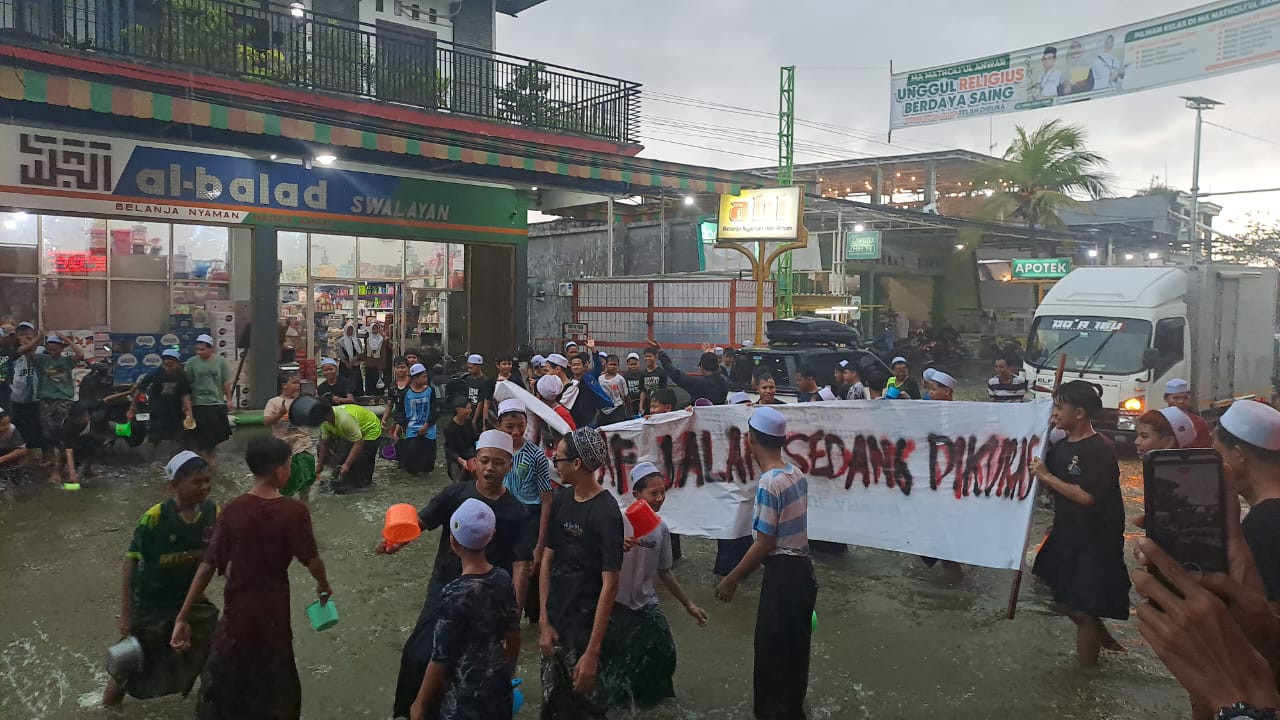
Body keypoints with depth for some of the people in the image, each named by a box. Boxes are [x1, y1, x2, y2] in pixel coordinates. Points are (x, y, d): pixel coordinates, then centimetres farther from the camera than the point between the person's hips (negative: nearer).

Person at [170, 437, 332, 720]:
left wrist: (183, 617, -6)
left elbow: (209, 565, -11)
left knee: (222, 678, 20)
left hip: (238, 609, 1)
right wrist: (324, 585, 11)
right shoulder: (295, 511, -15)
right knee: (276, 680, 21)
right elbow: (311, 560, -11)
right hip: (275, 610, 0)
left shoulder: (231, 511, -11)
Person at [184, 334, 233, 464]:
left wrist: (229, 399, 4)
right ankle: (204, 460, 8)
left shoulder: (221, 361, 0)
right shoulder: (191, 362, -2)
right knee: (202, 435, 0)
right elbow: (187, 383, 0)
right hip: (199, 403, -1)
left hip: (217, 403, 2)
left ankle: (210, 457, 27)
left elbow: (226, 382, 4)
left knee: (217, 433, 9)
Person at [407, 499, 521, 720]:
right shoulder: (503, 578, -8)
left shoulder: (455, 594, -26)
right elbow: (513, 635, 4)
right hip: (498, 687, 6)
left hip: (464, 698, -6)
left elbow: (441, 658, -18)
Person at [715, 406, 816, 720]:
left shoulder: (769, 483, -21)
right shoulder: (797, 474, 3)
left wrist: (732, 579, -9)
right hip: (802, 569, 9)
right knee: (793, 651, 21)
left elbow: (765, 544, -19)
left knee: (771, 653, 5)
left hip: (782, 575, -9)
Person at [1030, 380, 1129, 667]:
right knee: (1065, 595, 21)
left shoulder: (1100, 450, -20)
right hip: (1066, 535, 9)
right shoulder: (1062, 446, 5)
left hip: (1096, 541, -8)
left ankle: (1086, 669, 17)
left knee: (1084, 608, 2)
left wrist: (1046, 476, -23)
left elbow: (1086, 496, -27)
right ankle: (1101, 637, 42)